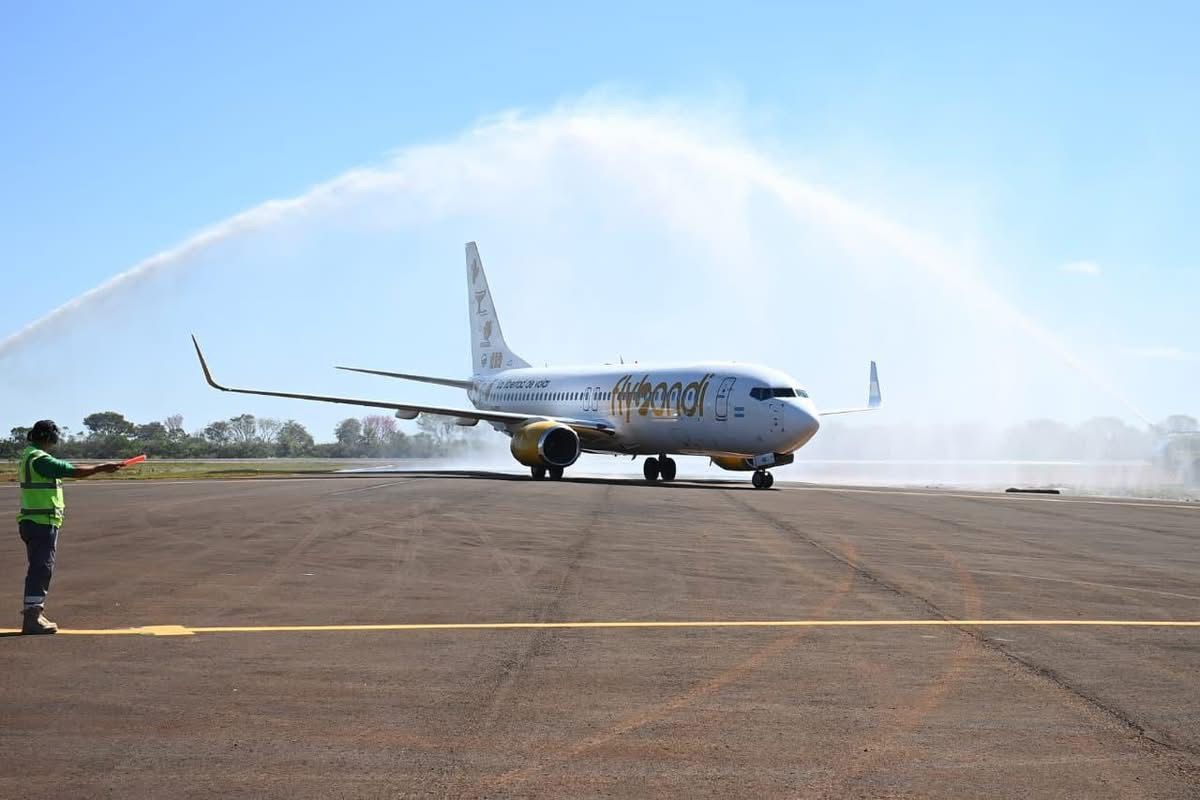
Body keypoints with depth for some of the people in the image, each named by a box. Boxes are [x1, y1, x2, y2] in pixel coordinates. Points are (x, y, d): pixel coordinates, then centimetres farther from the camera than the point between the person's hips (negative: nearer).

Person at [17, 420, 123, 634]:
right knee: (41, 569, -9)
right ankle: (32, 619, -10)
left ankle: (34, 614, 21)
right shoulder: (40, 459, -17)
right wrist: (102, 468, -9)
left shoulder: (28, 456, 14)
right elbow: (73, 472, -18)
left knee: (39, 569, 16)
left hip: (33, 522, 10)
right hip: (43, 523, -10)